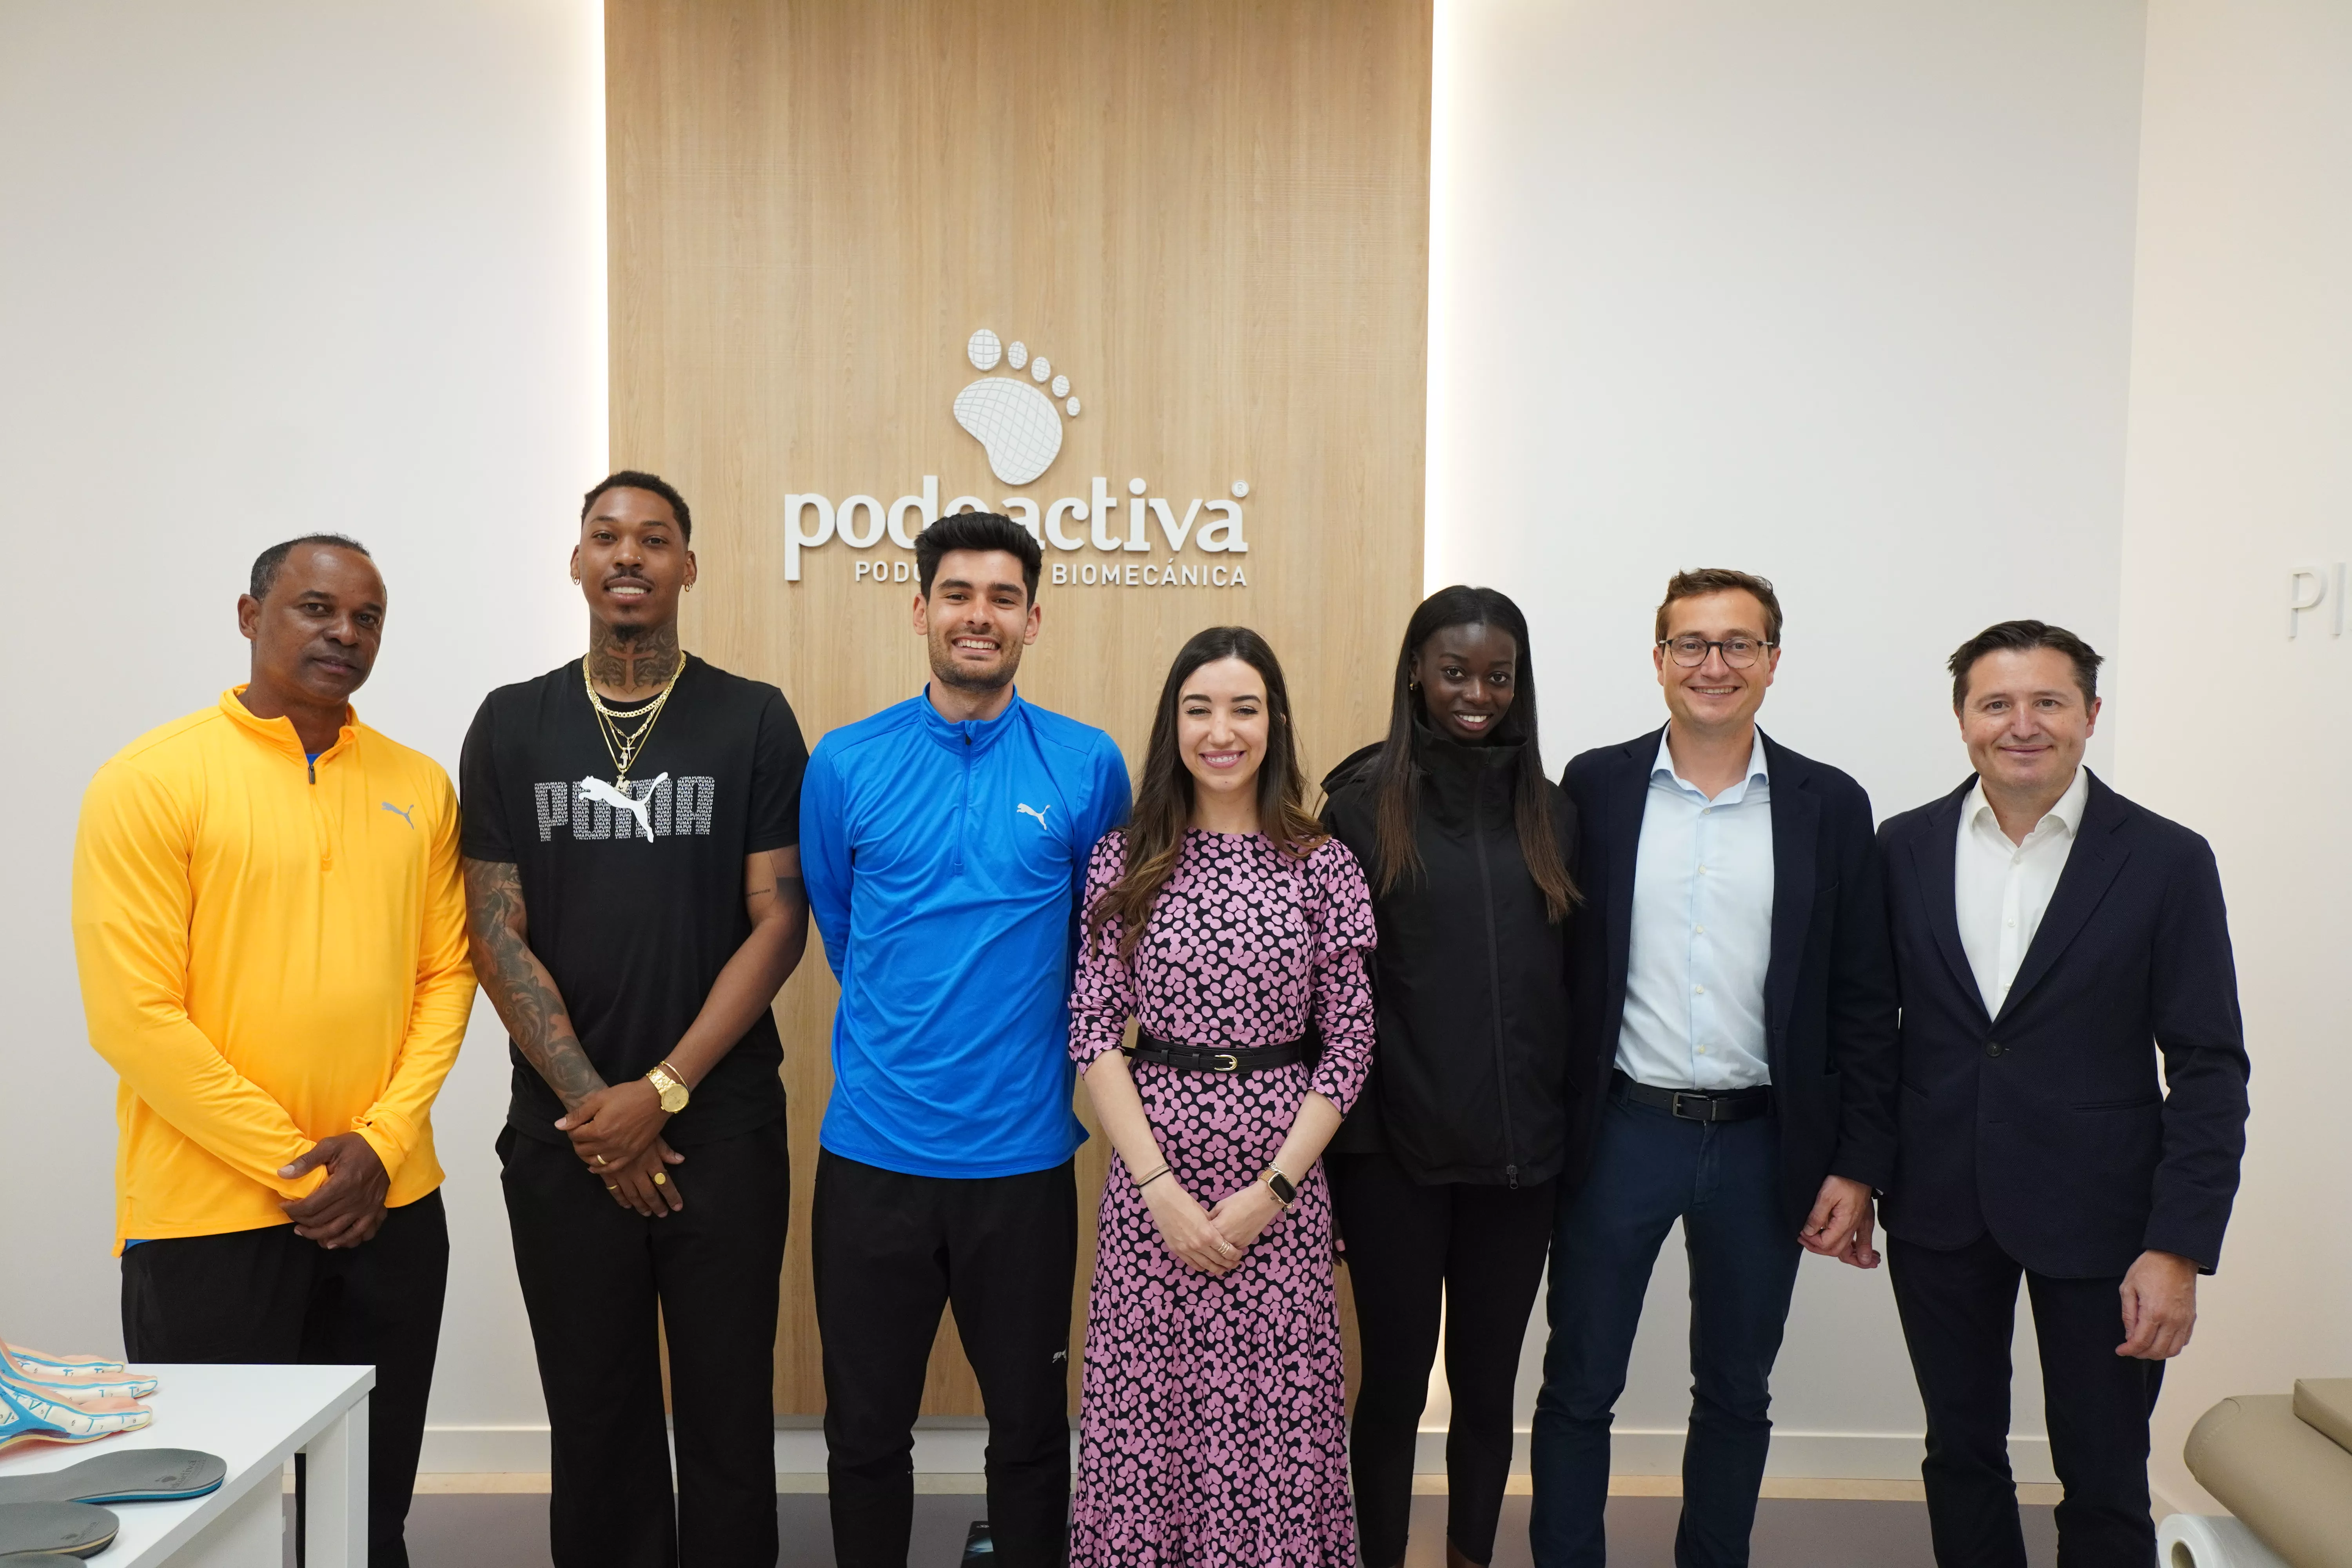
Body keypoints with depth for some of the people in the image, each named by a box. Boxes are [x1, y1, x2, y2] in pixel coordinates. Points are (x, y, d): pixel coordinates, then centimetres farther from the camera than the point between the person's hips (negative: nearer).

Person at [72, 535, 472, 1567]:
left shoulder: (419, 787, 7)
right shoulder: (151, 781, -7)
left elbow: (448, 973, 6)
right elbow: (133, 1016, -12)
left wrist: (383, 1142, -8)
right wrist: (296, 1168, -12)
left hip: (391, 1207, 4)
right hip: (206, 1219, -4)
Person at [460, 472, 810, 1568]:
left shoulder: (754, 721, 0)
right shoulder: (511, 725, 6)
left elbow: (779, 923, -4)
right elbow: (496, 934, 1)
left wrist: (662, 1093, -11)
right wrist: (592, 1104, -8)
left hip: (721, 1126, -1)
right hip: (563, 1134, 2)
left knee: (726, 1415, 6)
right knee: (594, 1417, 12)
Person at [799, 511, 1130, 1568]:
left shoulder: (1088, 767, -3)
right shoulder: (846, 764, 0)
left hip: (1026, 1152, 0)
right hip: (874, 1151, 1)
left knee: (1030, 1423, 14)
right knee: (866, 1429, 13)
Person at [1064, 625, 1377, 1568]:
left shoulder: (1322, 866, 0)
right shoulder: (1124, 861, 1)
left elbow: (1349, 1043, 0)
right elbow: (1093, 1030, -2)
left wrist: (1271, 1190, -8)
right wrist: (1160, 1186, -9)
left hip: (1281, 1177, 0)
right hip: (1150, 1173, 1)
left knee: (1274, 1415, 6)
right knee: (1147, 1407, 8)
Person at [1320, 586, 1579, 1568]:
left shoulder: (1553, 816, 7)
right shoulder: (1363, 807, -3)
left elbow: (1570, 984, 9)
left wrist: (1572, 1138, 6)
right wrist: (1329, 1153, -6)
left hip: (1520, 1154, 3)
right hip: (1396, 1152, -3)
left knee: (1488, 1383, 14)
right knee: (1396, 1378, 9)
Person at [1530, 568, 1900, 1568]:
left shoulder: (1831, 807, 0)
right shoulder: (1596, 787, -2)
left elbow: (1863, 1001, 1)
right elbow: (1554, 968, 0)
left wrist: (1858, 1166, -3)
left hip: (1765, 1145, 1)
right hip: (1621, 1134, -1)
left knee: (1736, 1394, 17)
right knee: (1579, 1388, 9)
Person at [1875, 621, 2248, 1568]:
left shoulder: (2166, 861, -6)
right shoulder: (1905, 848, 1)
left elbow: (2209, 1070, -6)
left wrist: (2179, 1249, -12)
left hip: (2094, 1216, -2)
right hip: (1939, 1211, 2)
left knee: (2105, 1488, 9)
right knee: (1960, 1457, 16)